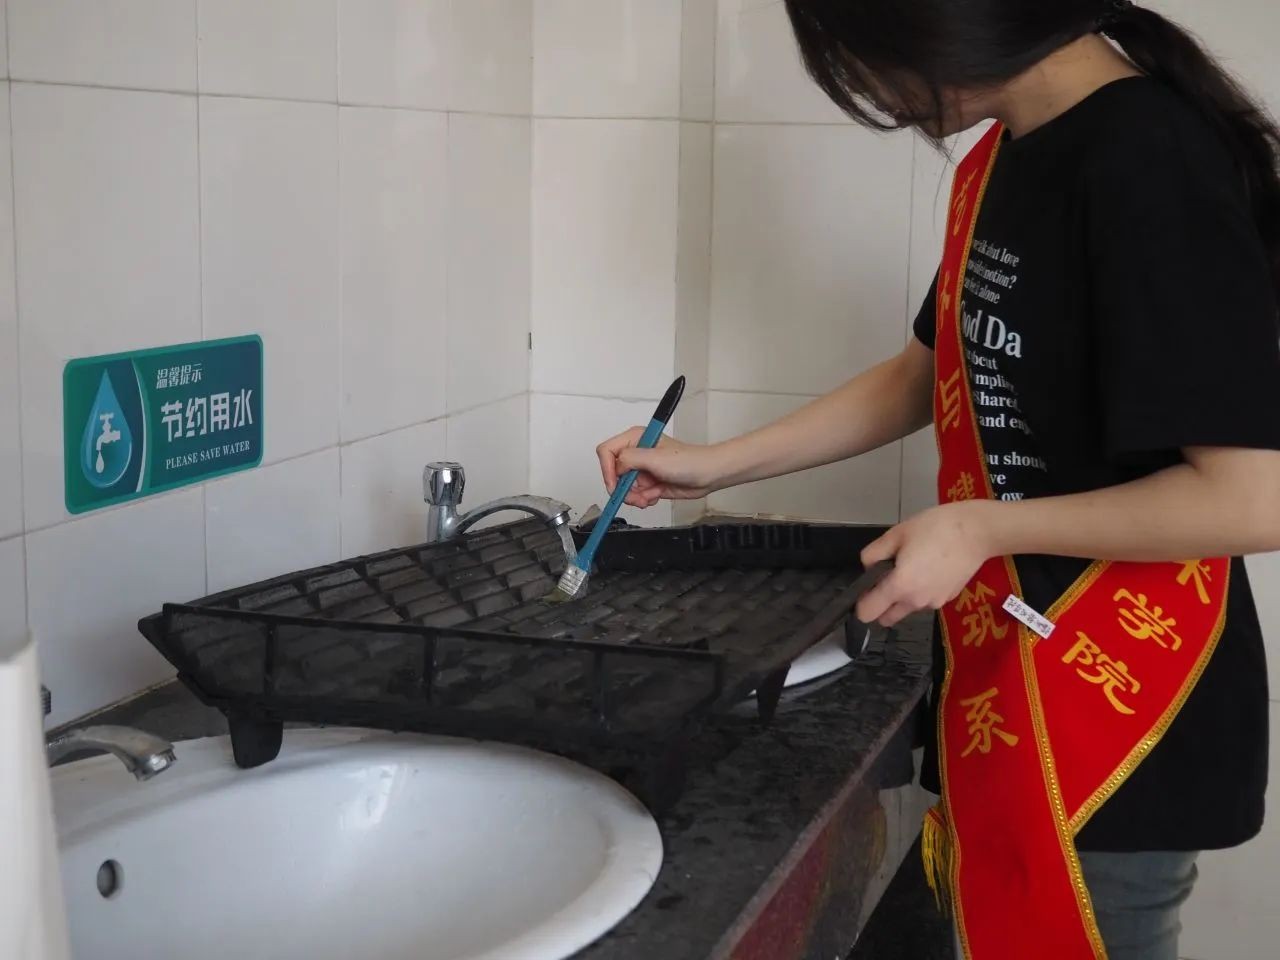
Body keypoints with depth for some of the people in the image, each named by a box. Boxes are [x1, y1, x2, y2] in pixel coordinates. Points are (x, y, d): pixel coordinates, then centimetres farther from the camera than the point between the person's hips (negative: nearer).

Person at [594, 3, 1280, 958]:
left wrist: (975, 530, -16)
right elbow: (925, 377, 20)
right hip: (1008, 674, 8)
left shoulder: (1147, 159, -21)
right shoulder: (1001, 160, 7)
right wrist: (715, 465, 16)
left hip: (1118, 706, -8)